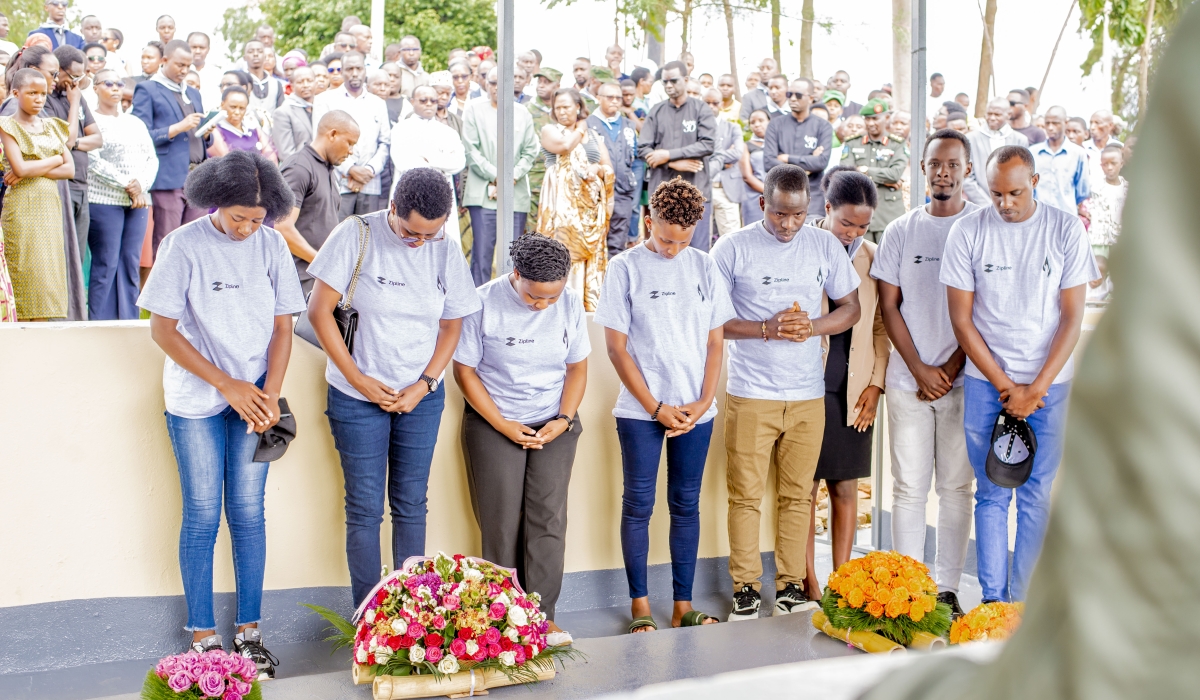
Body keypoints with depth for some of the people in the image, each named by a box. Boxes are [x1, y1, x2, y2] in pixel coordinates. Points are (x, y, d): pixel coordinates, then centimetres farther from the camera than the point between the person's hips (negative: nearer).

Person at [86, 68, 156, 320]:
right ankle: (99, 324, -1)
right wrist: (127, 185, -12)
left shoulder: (135, 123, 18)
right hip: (103, 201, -5)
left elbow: (152, 159, 11)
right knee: (106, 265, -6)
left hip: (138, 202, 5)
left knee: (131, 264, 4)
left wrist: (141, 184, -6)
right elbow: (94, 161, -10)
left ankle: (129, 322, 8)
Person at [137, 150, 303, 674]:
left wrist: (269, 394, -9)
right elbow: (163, 330, -8)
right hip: (196, 401, -2)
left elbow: (282, 327, 4)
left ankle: (249, 631, 15)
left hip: (253, 398, 2)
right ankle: (203, 636, 13)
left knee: (248, 511, 5)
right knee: (202, 515, 2)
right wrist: (227, 385, -12)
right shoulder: (184, 245, -8)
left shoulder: (272, 246, 1)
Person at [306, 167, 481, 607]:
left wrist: (424, 385, -6)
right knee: (364, 507, 2)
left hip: (421, 397, 3)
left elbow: (451, 327, 7)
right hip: (358, 396, -3)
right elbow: (319, 310, -10)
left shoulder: (446, 253, -1)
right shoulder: (356, 236, -11)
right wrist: (358, 379, -11)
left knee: (411, 504, 10)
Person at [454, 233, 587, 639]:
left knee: (548, 517, -3)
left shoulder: (570, 305, -2)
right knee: (502, 524, -1)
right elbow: (465, 370, -7)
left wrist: (564, 420, -7)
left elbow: (577, 367, 7)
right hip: (494, 424, -2)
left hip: (554, 425, 3)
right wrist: (503, 425, -11)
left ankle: (542, 617, 3)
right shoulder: (483, 303, -12)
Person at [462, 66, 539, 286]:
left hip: (516, 193, 2)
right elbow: (471, 150, 0)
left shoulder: (523, 114, 12)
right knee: (482, 253, -5)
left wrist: (511, 178, -5)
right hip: (483, 192, -2)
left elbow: (530, 152, 9)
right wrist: (495, 177, -7)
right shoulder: (474, 109, 6)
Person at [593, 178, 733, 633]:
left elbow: (715, 342, 8)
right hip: (641, 410, -2)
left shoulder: (704, 267, 5)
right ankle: (640, 606, 13)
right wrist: (656, 407, -8)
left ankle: (683, 606, 15)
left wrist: (703, 401, -4)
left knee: (686, 504, 8)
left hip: (696, 411, 3)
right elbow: (617, 348, -4)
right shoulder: (625, 268, -3)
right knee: (639, 504, 2)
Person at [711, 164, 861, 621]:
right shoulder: (732, 248, -2)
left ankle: (791, 586, 18)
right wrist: (766, 329, -14)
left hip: (808, 395, 3)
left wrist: (811, 327, -7)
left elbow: (850, 308, 12)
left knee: (798, 495, 8)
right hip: (750, 394, -2)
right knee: (746, 495, 1)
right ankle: (745, 589, 12)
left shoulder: (825, 246, 7)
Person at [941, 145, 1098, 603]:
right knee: (991, 495, 4)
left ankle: (1023, 604, 11)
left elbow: (1072, 318, -2)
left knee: (1038, 497, 1)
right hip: (985, 382, 0)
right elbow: (961, 319, -2)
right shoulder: (968, 231, -3)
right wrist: (1005, 386, -6)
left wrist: (1035, 388, -9)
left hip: (1049, 382, 0)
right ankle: (992, 602, 11)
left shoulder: (1065, 229, -2)